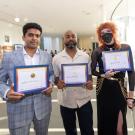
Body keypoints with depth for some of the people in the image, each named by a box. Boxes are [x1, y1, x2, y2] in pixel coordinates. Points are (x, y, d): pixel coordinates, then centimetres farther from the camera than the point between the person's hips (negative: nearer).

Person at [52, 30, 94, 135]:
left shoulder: (85, 56, 1)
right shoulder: (57, 58, -2)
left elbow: (89, 74, 7)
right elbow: (55, 77, 2)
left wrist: (90, 82, -14)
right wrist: (58, 83, -20)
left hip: (84, 99, 1)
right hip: (65, 100, 0)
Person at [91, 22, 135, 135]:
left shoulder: (125, 48, -2)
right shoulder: (97, 51, -1)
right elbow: (92, 70, 3)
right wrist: (103, 75, -17)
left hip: (119, 89, 0)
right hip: (103, 90, 1)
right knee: (104, 122, 12)